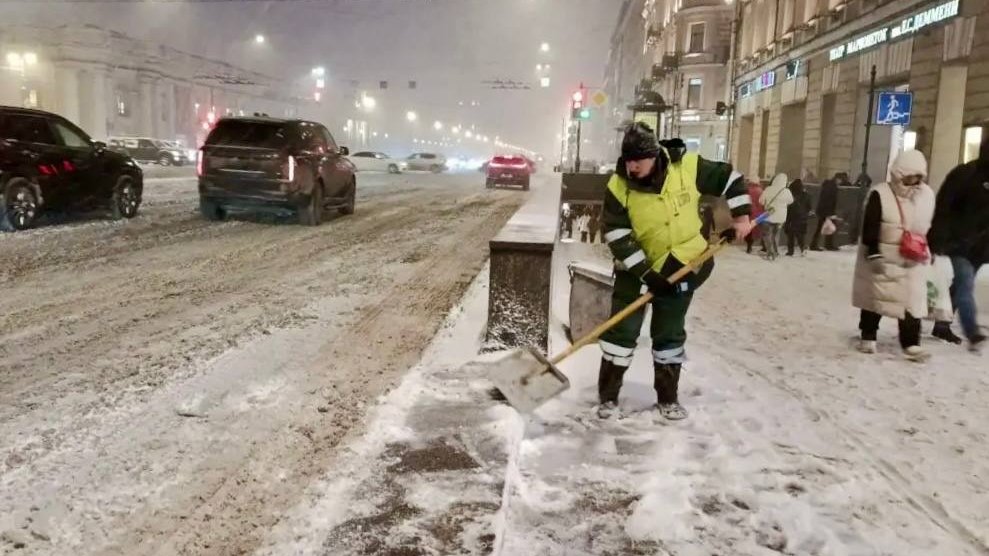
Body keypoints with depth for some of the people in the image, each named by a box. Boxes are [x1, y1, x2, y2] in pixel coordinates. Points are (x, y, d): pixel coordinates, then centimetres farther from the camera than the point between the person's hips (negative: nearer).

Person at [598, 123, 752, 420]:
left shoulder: (688, 167, -15)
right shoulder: (619, 187, -16)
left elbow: (729, 178, 0)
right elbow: (617, 236, -18)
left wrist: (741, 215, -6)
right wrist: (646, 272, -23)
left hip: (681, 268, 1)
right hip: (635, 270, -1)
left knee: (670, 335, 10)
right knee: (622, 330, 1)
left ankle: (668, 397, 24)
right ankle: (608, 395, 14)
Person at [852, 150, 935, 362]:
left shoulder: (927, 194, 2)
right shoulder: (880, 194, -15)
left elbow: (930, 226, 14)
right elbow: (869, 228, -16)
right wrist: (873, 255, -20)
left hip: (913, 259, 4)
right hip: (883, 257, -3)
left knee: (912, 300, -2)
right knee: (875, 296, 9)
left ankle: (911, 343, 2)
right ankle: (868, 337, 22)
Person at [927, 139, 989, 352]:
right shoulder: (965, 174, -11)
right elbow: (942, 209, -13)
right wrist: (936, 243, -18)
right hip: (960, 242, -7)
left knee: (961, 284, 13)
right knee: (965, 284, -12)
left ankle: (942, 325, 24)